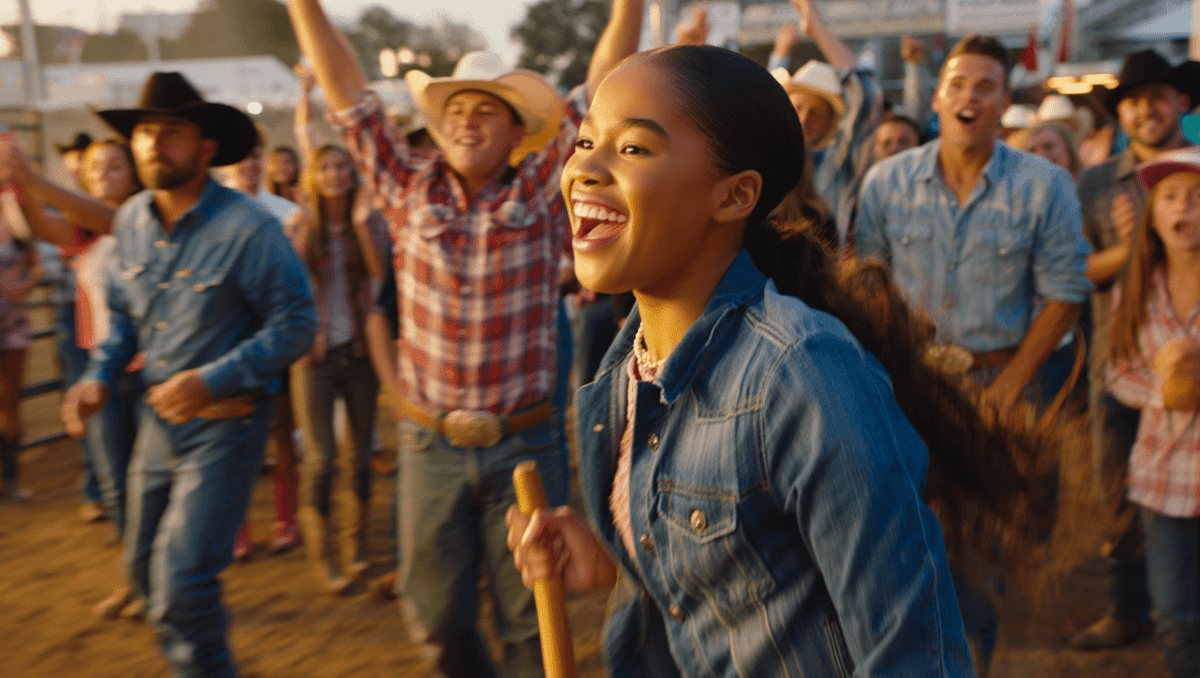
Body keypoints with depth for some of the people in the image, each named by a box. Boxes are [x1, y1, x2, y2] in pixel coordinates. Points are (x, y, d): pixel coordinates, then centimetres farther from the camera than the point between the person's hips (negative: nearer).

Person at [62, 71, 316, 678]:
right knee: (144, 569, 19)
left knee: (181, 583, -9)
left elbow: (295, 326, -17)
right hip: (158, 417, 7)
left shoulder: (249, 229, -19)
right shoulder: (131, 220, 2)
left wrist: (212, 381, -23)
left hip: (224, 425, -7)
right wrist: (99, 376, -1)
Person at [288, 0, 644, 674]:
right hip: (431, 443, 2)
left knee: (532, 623, 9)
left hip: (525, 443, -2)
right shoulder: (409, 187, 3)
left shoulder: (542, 189, -2)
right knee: (438, 617, 14)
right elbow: (346, 87, 2)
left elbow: (603, 84, -6)